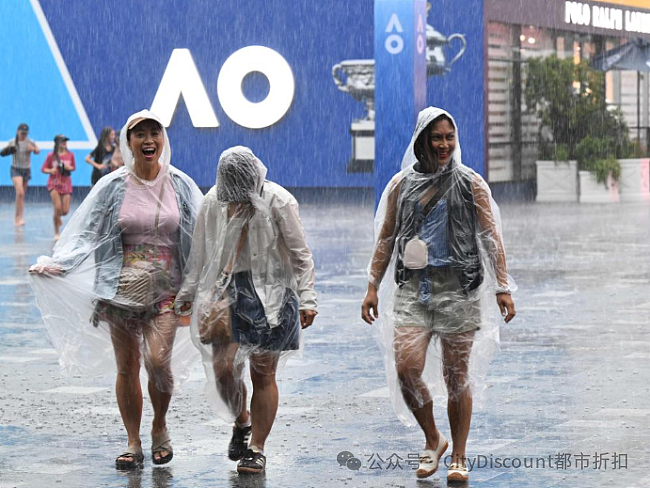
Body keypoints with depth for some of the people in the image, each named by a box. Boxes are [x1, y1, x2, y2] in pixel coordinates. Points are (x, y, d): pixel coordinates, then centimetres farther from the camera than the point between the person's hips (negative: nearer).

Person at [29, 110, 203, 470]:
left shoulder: (180, 186, 3)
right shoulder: (113, 186, 1)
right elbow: (87, 235, 1)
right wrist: (57, 264, -12)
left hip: (165, 288, -1)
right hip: (122, 288, 1)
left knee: (158, 360, -17)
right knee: (127, 367, 4)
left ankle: (159, 427, 10)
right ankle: (133, 443, 18)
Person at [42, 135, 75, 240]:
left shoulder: (70, 155, 2)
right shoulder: (51, 156, -5)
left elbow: (73, 168, 14)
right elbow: (43, 169, 1)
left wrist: (69, 168, -9)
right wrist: (50, 171, -20)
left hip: (66, 183, 3)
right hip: (54, 184, -3)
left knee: (65, 211, -3)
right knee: (58, 207, -16)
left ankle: (58, 216, 37)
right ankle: (56, 233, -1)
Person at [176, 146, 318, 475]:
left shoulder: (278, 201, -6)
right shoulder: (214, 202, 4)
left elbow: (301, 254, -4)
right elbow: (200, 254, 15)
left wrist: (306, 299, -10)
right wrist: (187, 294, 16)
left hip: (271, 292, -3)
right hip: (229, 287, 3)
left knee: (263, 374, 1)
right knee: (223, 367, -9)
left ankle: (256, 448, 11)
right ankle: (241, 422, 19)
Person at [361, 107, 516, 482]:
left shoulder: (471, 183, 4)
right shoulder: (402, 184, 10)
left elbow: (492, 238, 3)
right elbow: (386, 239, 15)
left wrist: (503, 288, -4)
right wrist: (373, 287, 9)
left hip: (458, 288, -1)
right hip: (413, 286, 2)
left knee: (457, 376, 1)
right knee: (406, 367, -13)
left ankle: (459, 458, 13)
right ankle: (433, 439, 10)